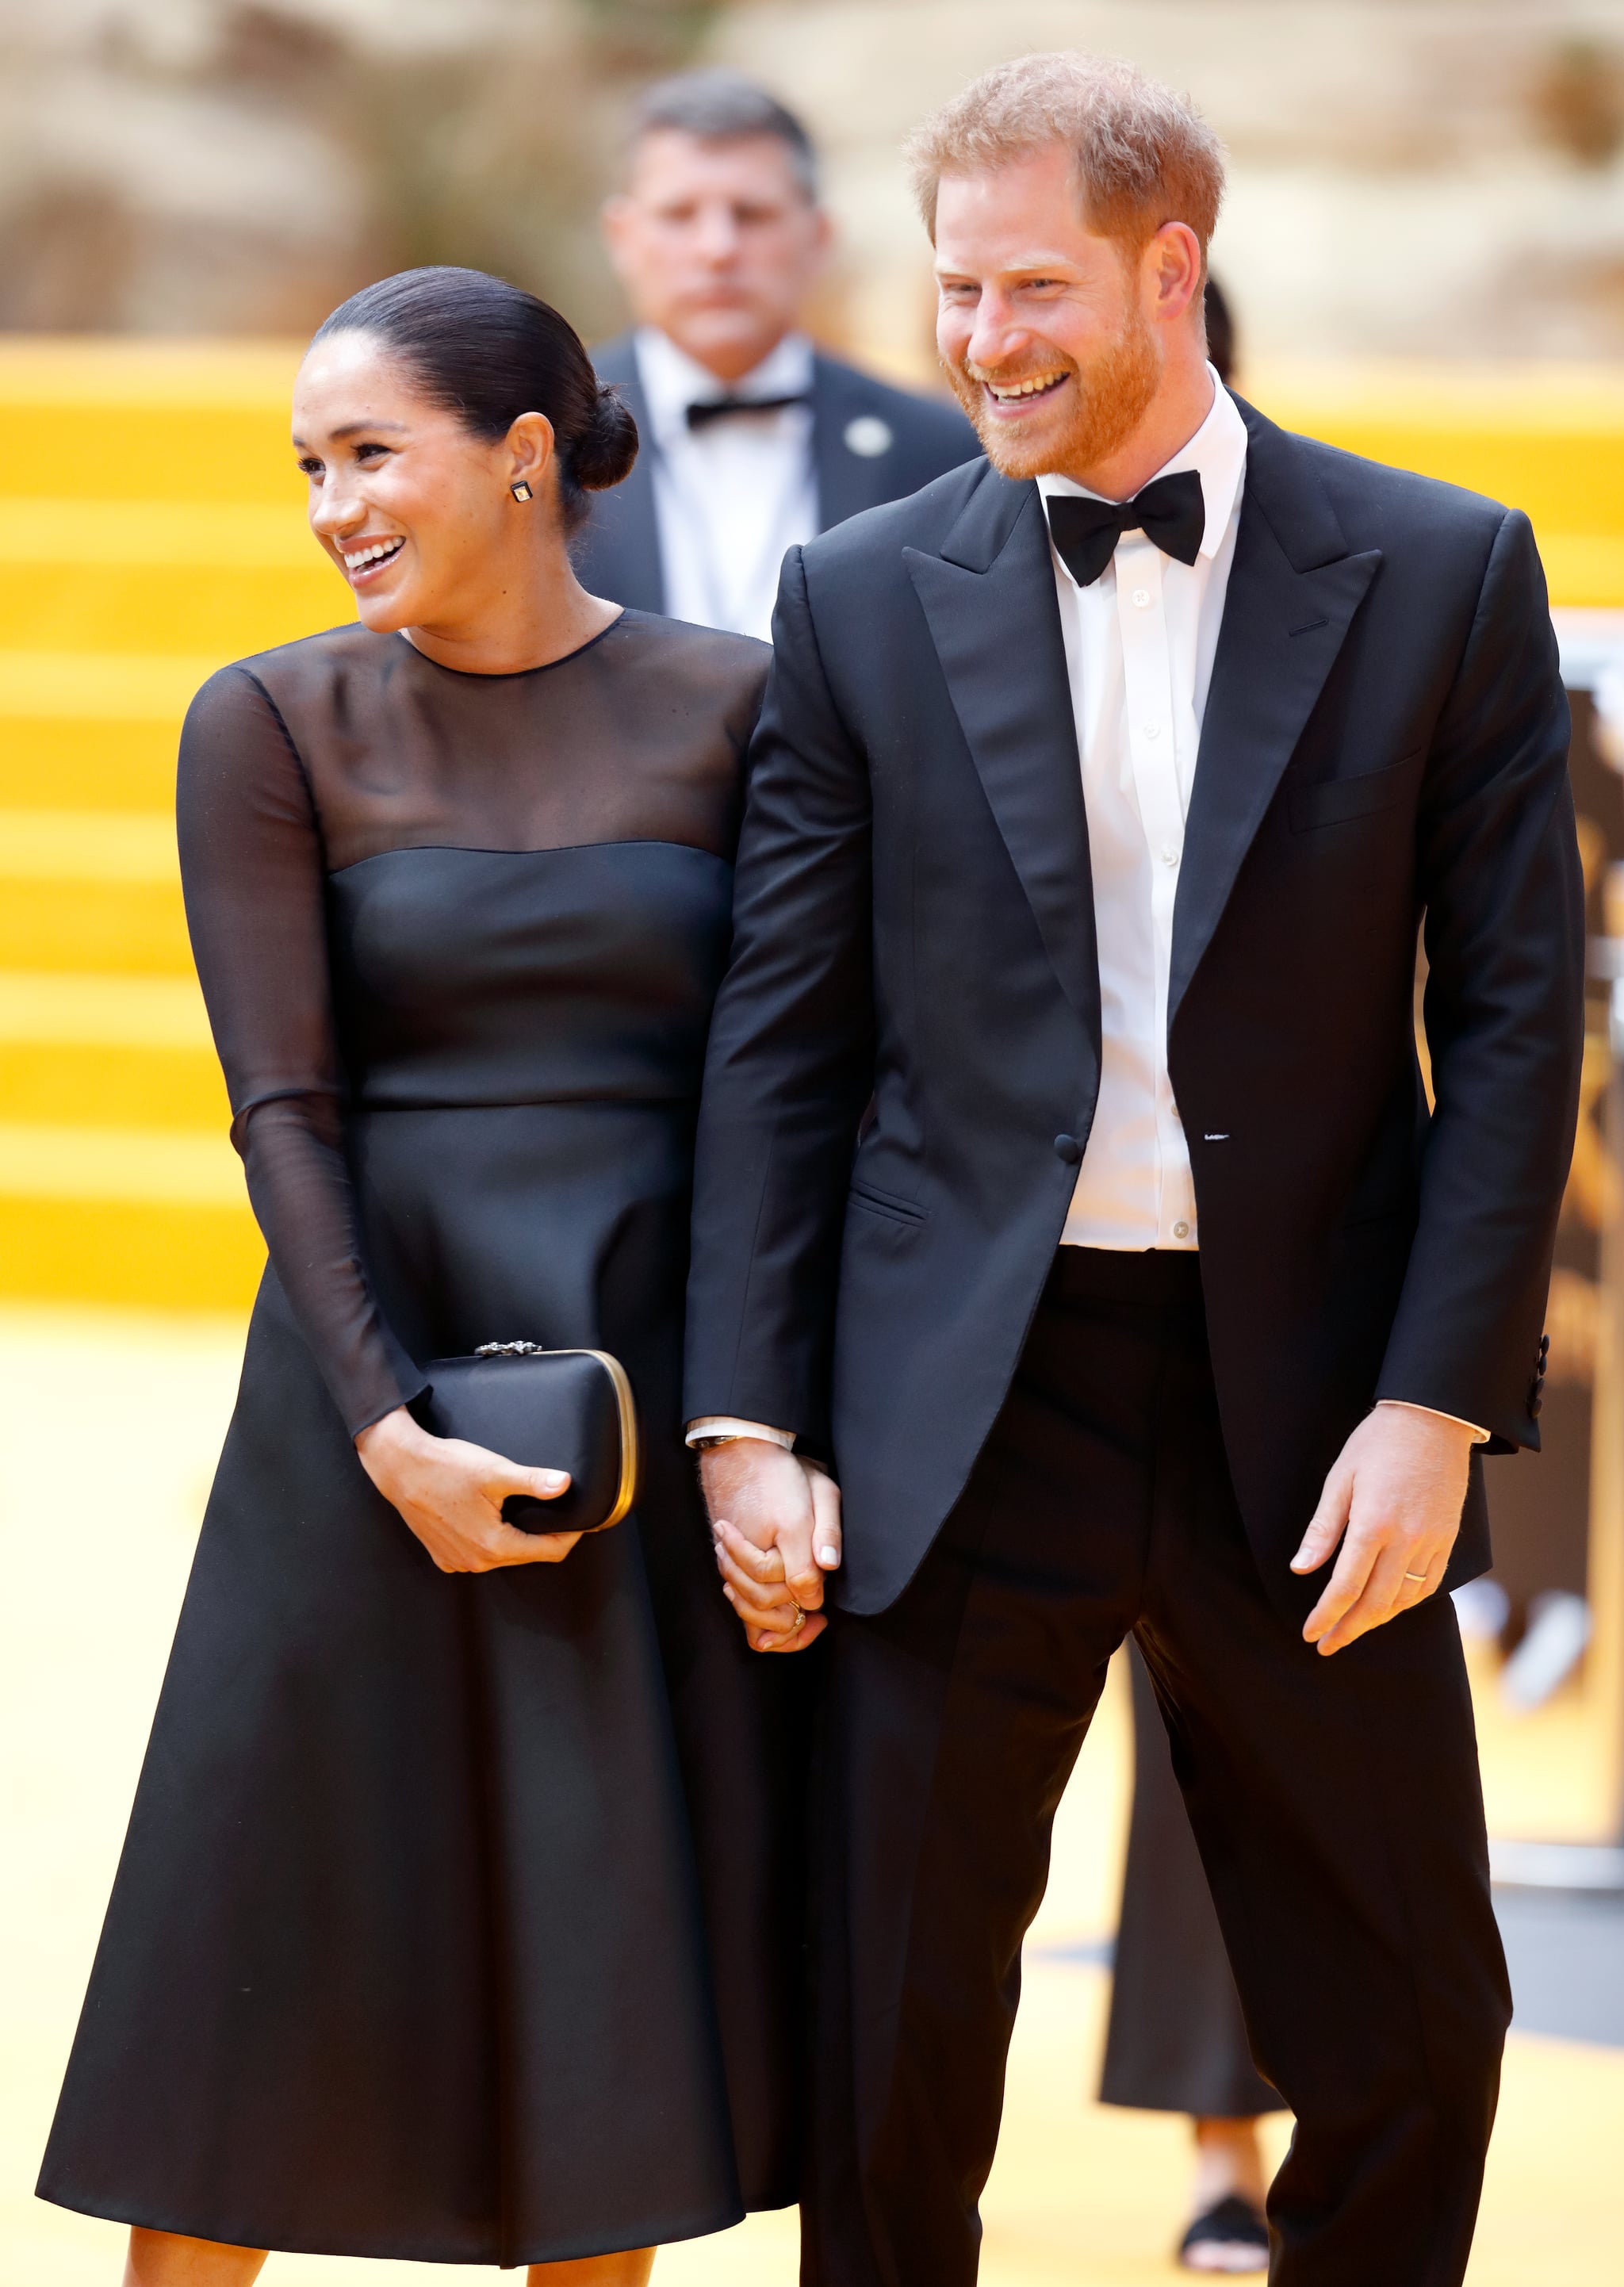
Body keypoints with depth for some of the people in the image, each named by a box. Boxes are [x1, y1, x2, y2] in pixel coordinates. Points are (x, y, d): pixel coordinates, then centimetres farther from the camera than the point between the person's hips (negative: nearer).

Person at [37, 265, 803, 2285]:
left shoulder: (734, 708, 2)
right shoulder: (275, 723, 0)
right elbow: (283, 1108, -5)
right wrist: (388, 1430, -15)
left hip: (666, 1372, 1)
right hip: (371, 1382, -1)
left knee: (618, 1950, 6)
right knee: (270, 1941, 1)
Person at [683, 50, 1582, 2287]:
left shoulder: (1439, 577, 1)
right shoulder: (866, 599, 4)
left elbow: (1516, 1012, -1)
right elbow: (782, 1038, 6)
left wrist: (1436, 1402, -9)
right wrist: (749, 1425, -1)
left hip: (1304, 1414, 0)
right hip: (966, 1407, 0)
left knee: (1408, 2034, 5)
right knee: (896, 2040, 3)